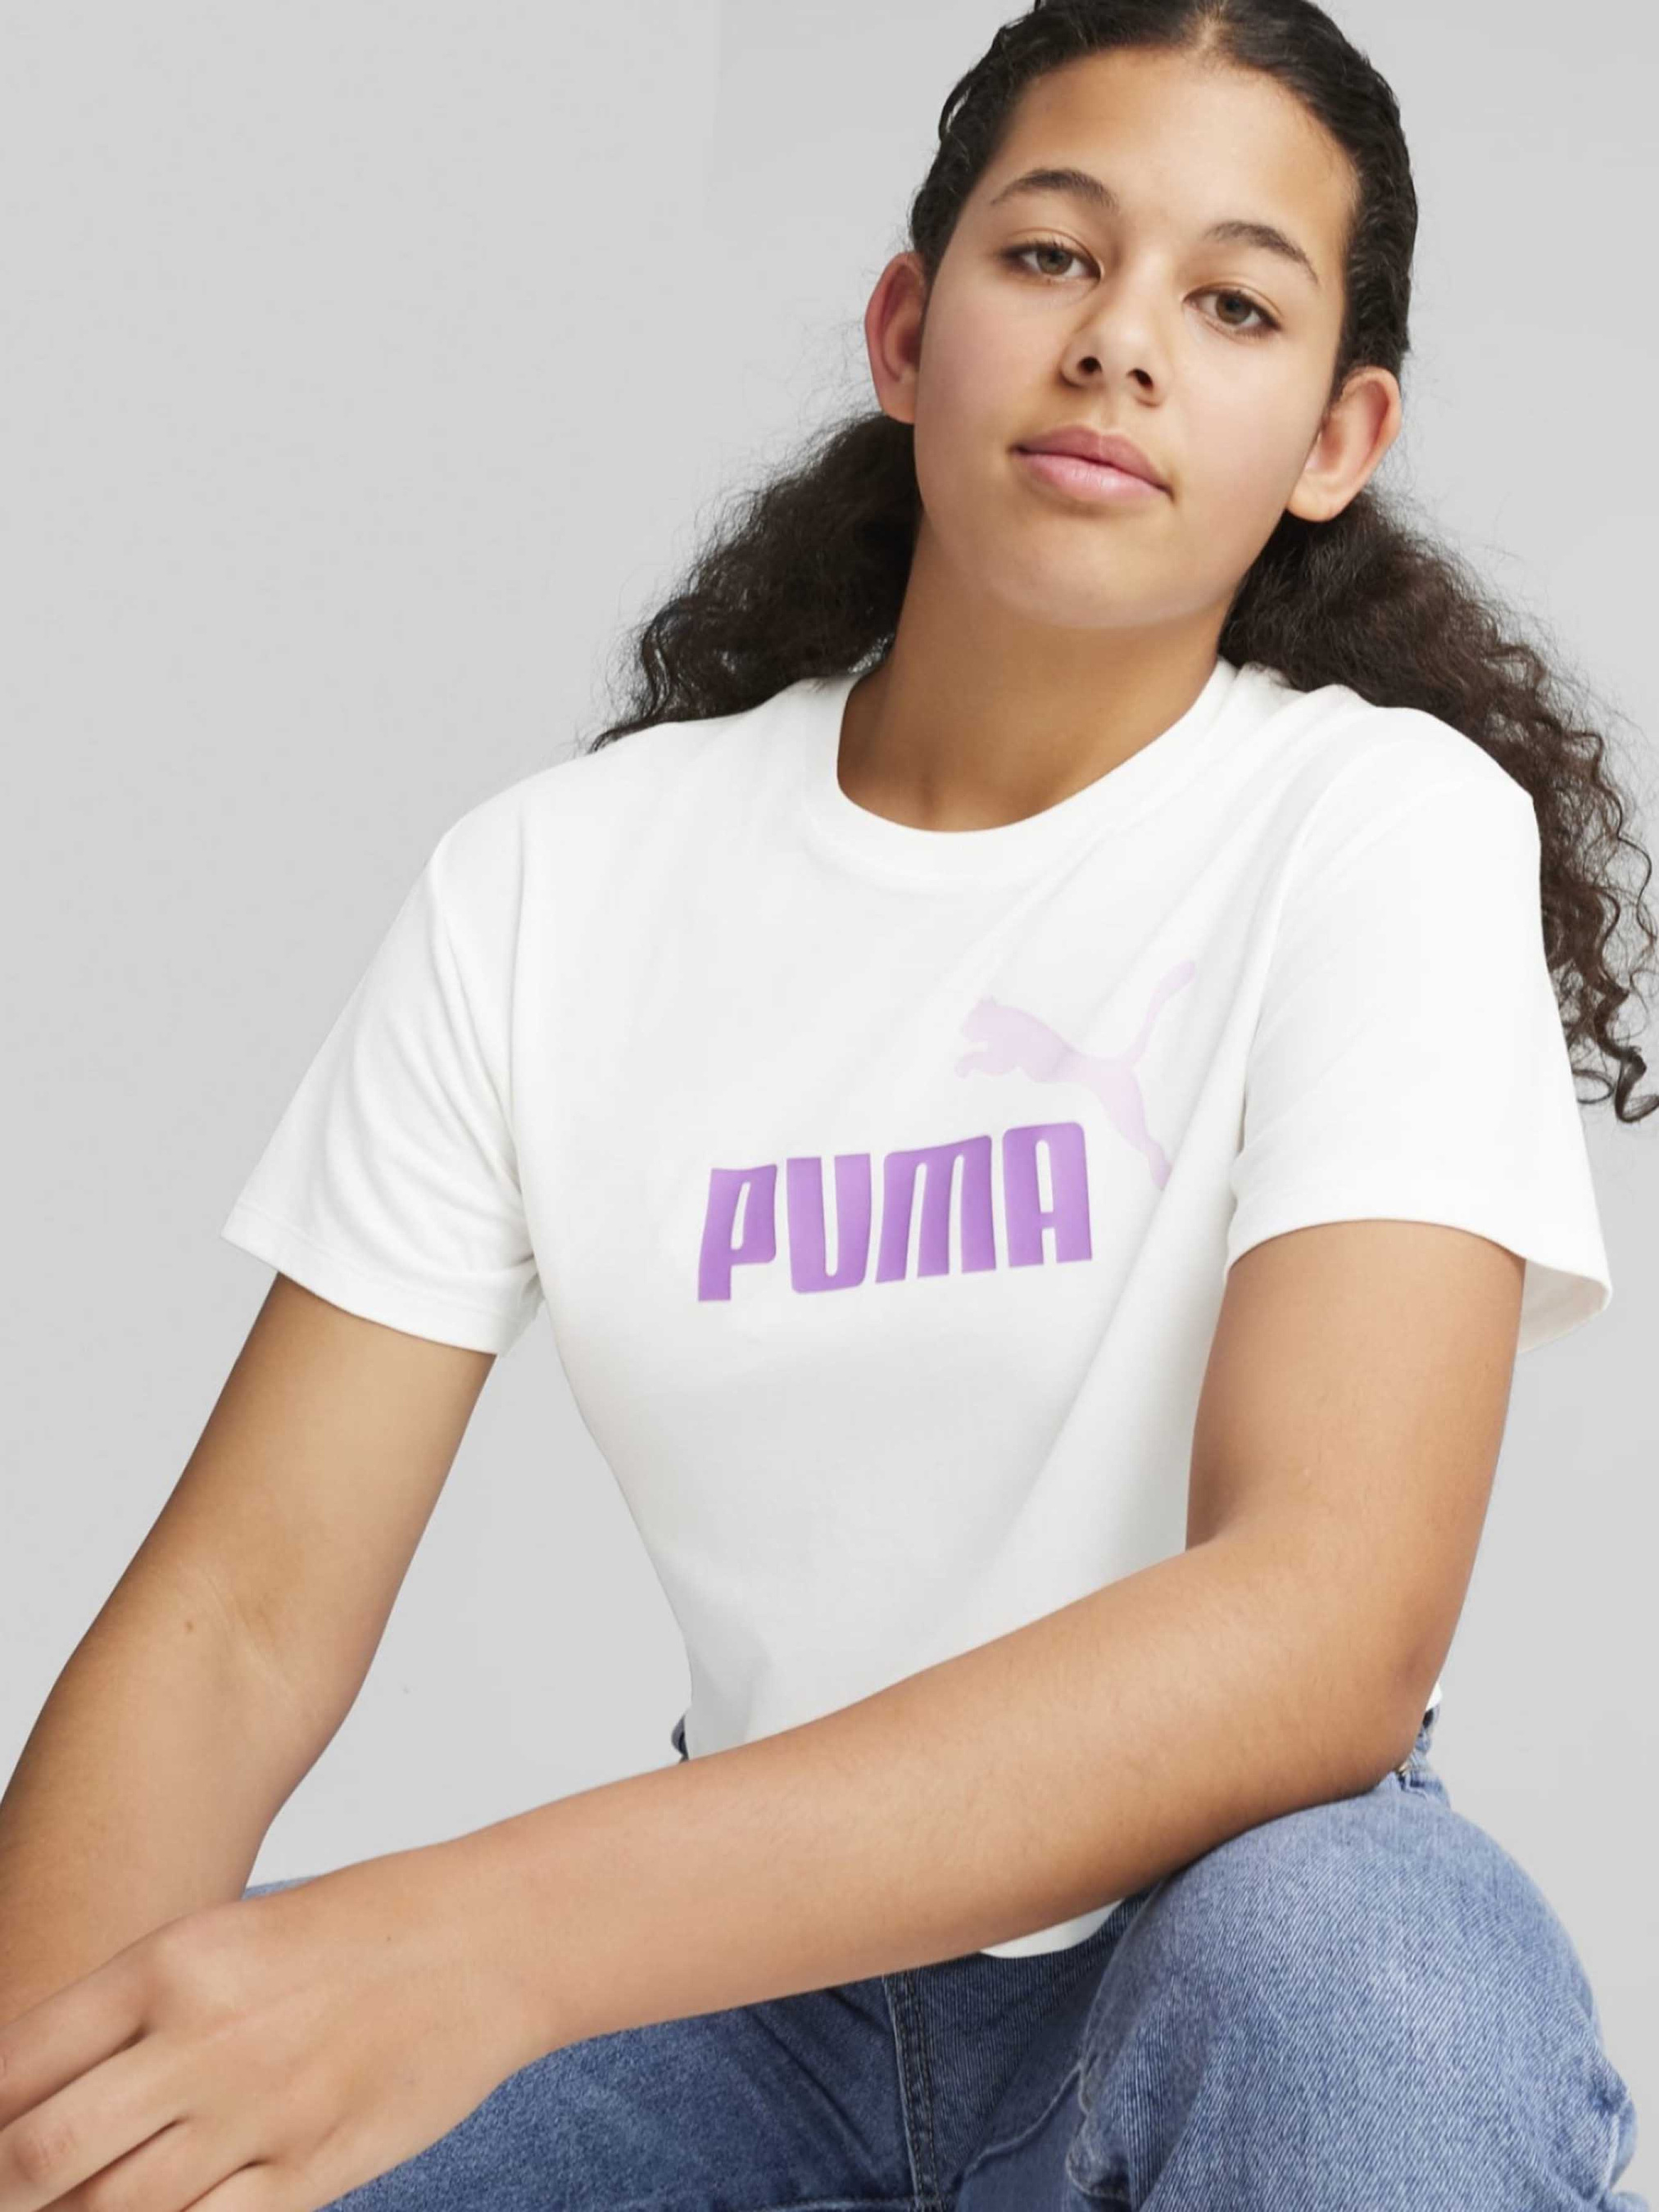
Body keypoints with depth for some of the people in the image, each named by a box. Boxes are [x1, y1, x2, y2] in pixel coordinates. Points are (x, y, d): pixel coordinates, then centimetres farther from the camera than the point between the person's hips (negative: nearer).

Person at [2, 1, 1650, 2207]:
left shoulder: (1379, 823, -13)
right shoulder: (551, 883, -3)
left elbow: (1331, 1632, -27)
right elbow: (253, 1607, -6)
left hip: (1219, 1937, -2)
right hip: (754, 1994, 3)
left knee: (1352, 1944, -36)